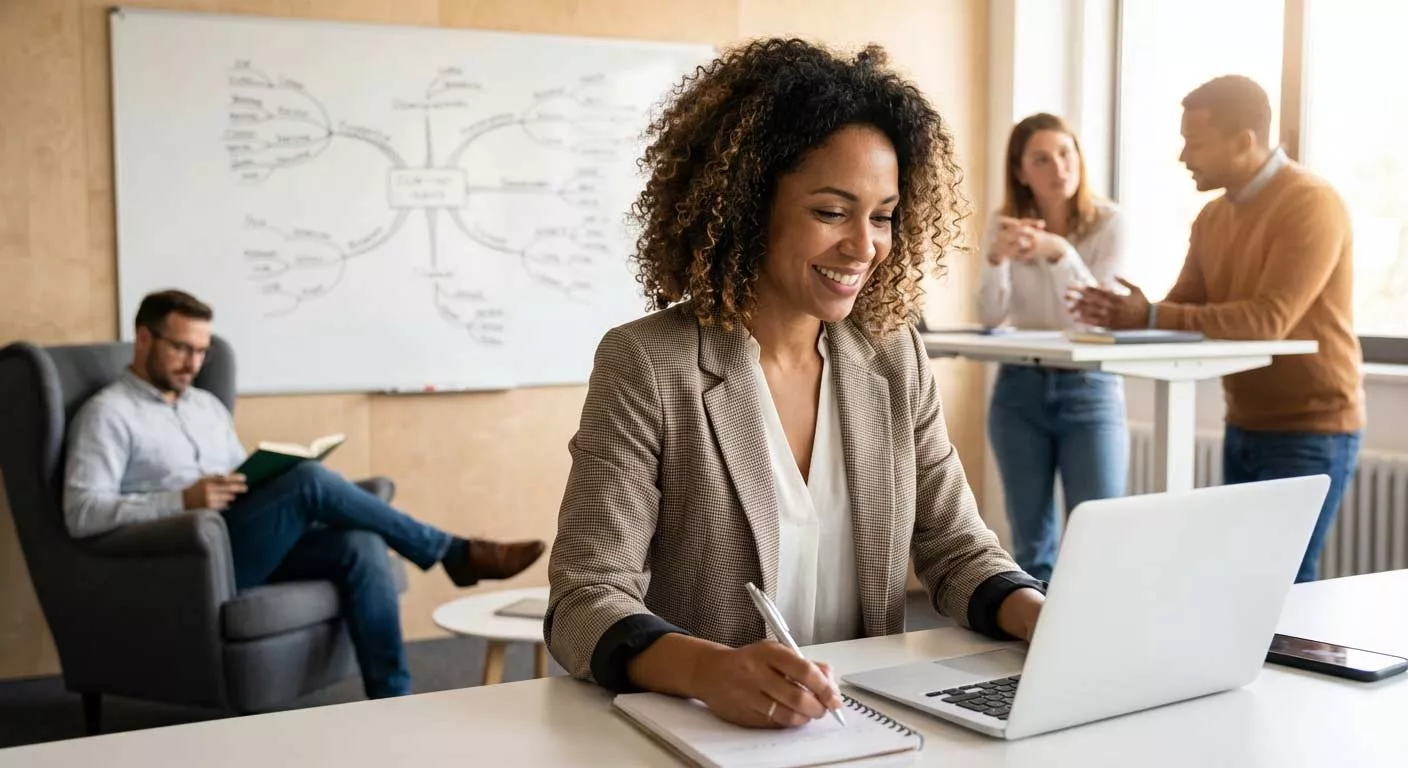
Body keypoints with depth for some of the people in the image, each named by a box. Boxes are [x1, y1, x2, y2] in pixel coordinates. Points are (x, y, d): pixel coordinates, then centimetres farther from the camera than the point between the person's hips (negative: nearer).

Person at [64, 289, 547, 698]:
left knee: (360, 545, -23)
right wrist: (182, 501, -23)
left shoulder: (208, 406, 24)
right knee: (310, 481, -28)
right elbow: (82, 514, -11)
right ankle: (455, 554, -16)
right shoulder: (108, 413, 1)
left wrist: (270, 486, 0)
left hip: (246, 549, 7)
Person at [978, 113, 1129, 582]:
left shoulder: (1107, 222, -7)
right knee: (1030, 541, 9)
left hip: (1090, 390, -2)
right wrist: (997, 257, -28)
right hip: (1020, 389, 2)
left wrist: (1061, 251, -32)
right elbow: (991, 319, -9)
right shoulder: (1006, 224, 0)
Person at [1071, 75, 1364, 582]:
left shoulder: (1311, 204, -16)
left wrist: (1150, 318, -31)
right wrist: (1126, 315, -17)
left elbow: (1268, 320, -26)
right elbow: (1183, 310, 4)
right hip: (1243, 428, 8)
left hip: (1310, 433, -8)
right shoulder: (1212, 218, 9)